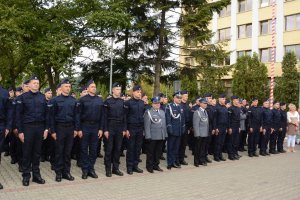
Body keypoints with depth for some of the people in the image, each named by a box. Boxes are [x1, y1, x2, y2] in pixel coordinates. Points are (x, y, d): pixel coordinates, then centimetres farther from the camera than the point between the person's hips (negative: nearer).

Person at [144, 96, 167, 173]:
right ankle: (149, 166, 16)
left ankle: (156, 165, 25)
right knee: (150, 152, 4)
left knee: (158, 152, 12)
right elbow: (147, 125, -9)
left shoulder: (162, 112, 16)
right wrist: (148, 136, -15)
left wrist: (165, 134, 12)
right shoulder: (148, 112, -4)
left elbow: (164, 124, 17)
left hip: (161, 136, 6)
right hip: (152, 137, -6)